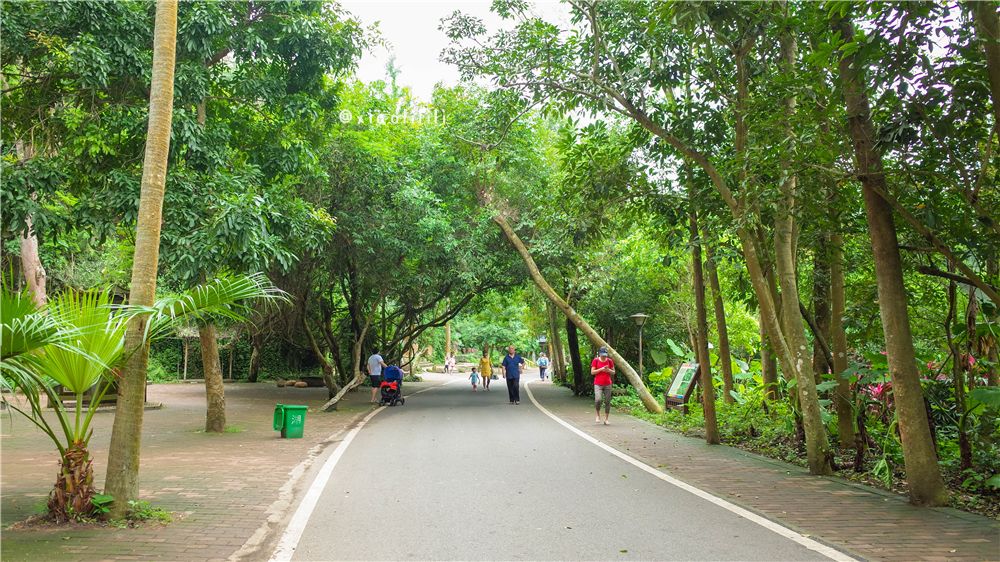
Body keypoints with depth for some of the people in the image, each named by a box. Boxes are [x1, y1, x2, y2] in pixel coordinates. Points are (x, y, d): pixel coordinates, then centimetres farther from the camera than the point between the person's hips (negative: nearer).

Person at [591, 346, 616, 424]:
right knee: (598, 400, -20)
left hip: (607, 384, 2)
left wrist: (609, 370, -11)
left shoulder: (609, 361, 4)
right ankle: (598, 415, 5)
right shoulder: (595, 360, -2)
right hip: (598, 384, -2)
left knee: (607, 402, 1)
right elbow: (592, 372, -3)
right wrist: (601, 369, -15)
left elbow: (613, 372, 11)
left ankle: (606, 419, 12)